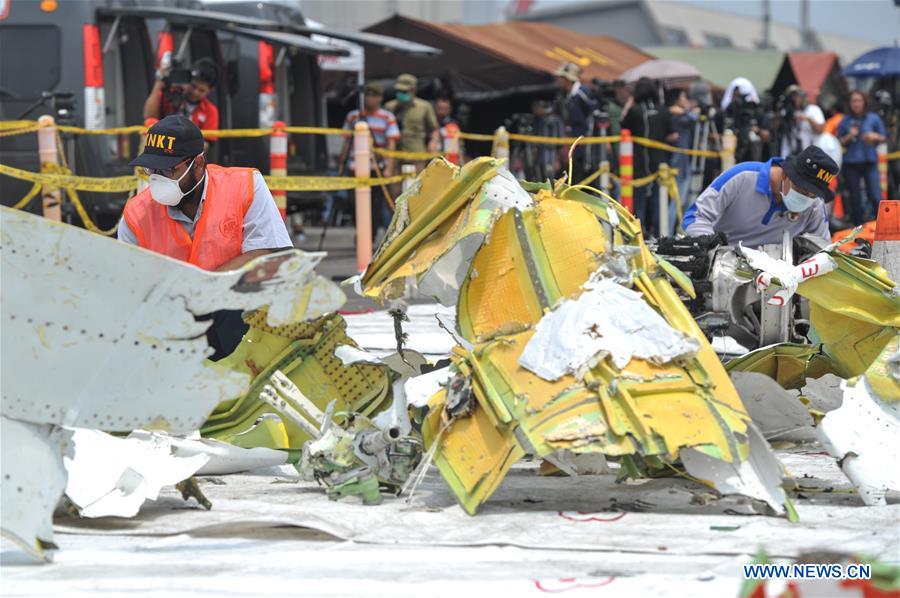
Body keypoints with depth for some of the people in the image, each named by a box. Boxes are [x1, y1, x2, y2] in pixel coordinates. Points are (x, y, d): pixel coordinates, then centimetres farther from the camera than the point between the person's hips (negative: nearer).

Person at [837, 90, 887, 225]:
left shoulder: (874, 119, 5)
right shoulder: (845, 121, 7)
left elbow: (883, 138, 10)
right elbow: (839, 142, 8)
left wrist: (874, 136, -10)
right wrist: (849, 137, -10)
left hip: (869, 162, -1)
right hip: (851, 163, 1)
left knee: (875, 197, -13)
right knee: (854, 199, 4)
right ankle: (858, 228, 14)